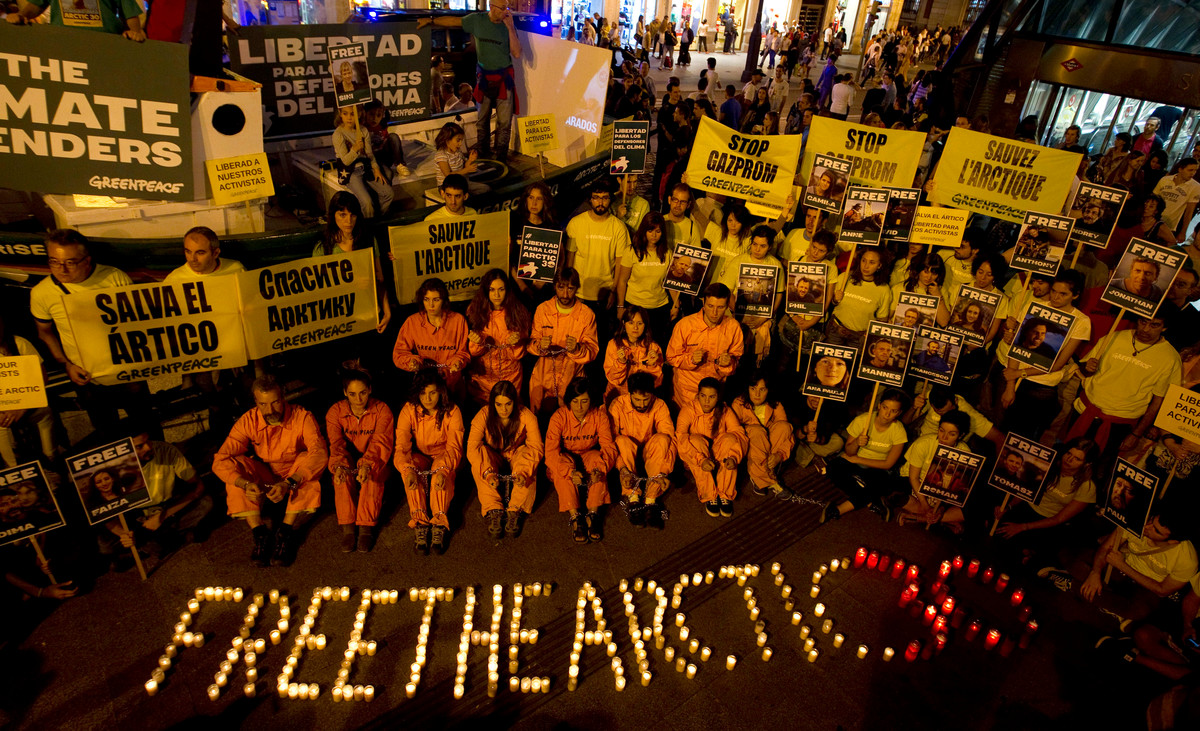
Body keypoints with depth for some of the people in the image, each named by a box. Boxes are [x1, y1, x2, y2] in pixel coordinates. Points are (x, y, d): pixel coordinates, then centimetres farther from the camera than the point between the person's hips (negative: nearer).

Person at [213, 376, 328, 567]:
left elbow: (319, 453, -36)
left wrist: (289, 483, -48)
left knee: (308, 461, -32)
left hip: (296, 474, -2)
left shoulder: (302, 417, -22)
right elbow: (220, 461, -23)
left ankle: (286, 531, -24)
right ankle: (259, 533, -22)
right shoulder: (248, 421, -16)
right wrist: (245, 483, -41)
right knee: (236, 464, -24)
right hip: (264, 478, 2)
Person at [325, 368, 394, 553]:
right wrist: (339, 465, -42)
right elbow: (336, 443, -20)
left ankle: (366, 527, -26)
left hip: (373, 462, -1)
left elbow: (381, 442, -24)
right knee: (343, 476, -32)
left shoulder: (382, 410, -11)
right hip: (347, 460, 1)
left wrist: (367, 464, -43)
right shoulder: (335, 412, -7)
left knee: (372, 477, -34)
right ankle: (347, 528, -25)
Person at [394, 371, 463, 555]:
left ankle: (439, 525, -36)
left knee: (441, 471, -35)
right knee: (411, 470, -32)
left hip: (443, 456, -1)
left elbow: (454, 447, -22)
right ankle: (419, 523, -33)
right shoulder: (409, 410, -14)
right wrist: (407, 469, -41)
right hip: (419, 456, 1)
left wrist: (443, 469, -42)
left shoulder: (452, 412, -16)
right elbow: (401, 446, -21)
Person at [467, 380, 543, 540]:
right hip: (492, 457, 1)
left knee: (527, 455, -34)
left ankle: (515, 511, -34)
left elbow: (536, 448, -28)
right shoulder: (484, 416, -22)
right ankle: (493, 511, -35)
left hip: (516, 455, 0)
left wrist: (523, 472, -45)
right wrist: (487, 472, -46)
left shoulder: (526, 416, -22)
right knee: (480, 453, -33)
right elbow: (472, 447, -31)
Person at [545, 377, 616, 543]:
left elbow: (609, 446, -22)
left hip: (588, 456, 1)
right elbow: (551, 451, -29)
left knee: (597, 459, -32)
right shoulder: (559, 417, -22)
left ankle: (593, 513, -31)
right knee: (563, 463, -35)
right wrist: (570, 471, -45)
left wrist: (600, 468, -43)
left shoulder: (599, 415, -16)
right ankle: (574, 516, -35)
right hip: (564, 459, -1)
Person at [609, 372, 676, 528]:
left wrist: (664, 472, -35)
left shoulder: (659, 406, -13)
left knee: (662, 439, -29)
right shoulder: (617, 405, -17)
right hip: (626, 456, -1)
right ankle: (632, 499, -33)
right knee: (623, 441, -33)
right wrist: (623, 468, -37)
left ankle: (650, 500, -33)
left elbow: (671, 439, -21)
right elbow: (610, 440, -22)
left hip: (648, 454, 1)